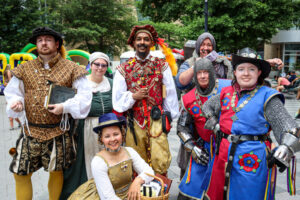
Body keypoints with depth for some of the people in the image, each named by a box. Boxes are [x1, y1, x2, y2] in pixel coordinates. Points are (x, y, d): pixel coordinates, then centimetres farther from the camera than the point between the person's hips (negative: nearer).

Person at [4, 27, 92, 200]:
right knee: (20, 174, 7)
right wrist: (16, 102, -7)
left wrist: (65, 107, -17)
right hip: (31, 131, 3)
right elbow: (12, 92, 16)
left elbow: (85, 95, -3)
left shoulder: (71, 68, -1)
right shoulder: (25, 69, 7)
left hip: (59, 131, -2)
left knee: (56, 172, 11)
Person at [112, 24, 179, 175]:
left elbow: (170, 93, 7)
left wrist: (168, 118, 7)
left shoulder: (162, 65, 6)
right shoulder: (123, 69, 7)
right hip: (134, 123, 1)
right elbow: (117, 99, 5)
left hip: (156, 122, -1)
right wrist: (133, 96, -12)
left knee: (160, 163, -5)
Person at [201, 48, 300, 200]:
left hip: (252, 158, -4)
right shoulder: (226, 93, 7)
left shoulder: (267, 97, -6)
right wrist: (214, 125, 10)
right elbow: (207, 106, 24)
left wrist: (284, 151, -27)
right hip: (223, 155, 5)